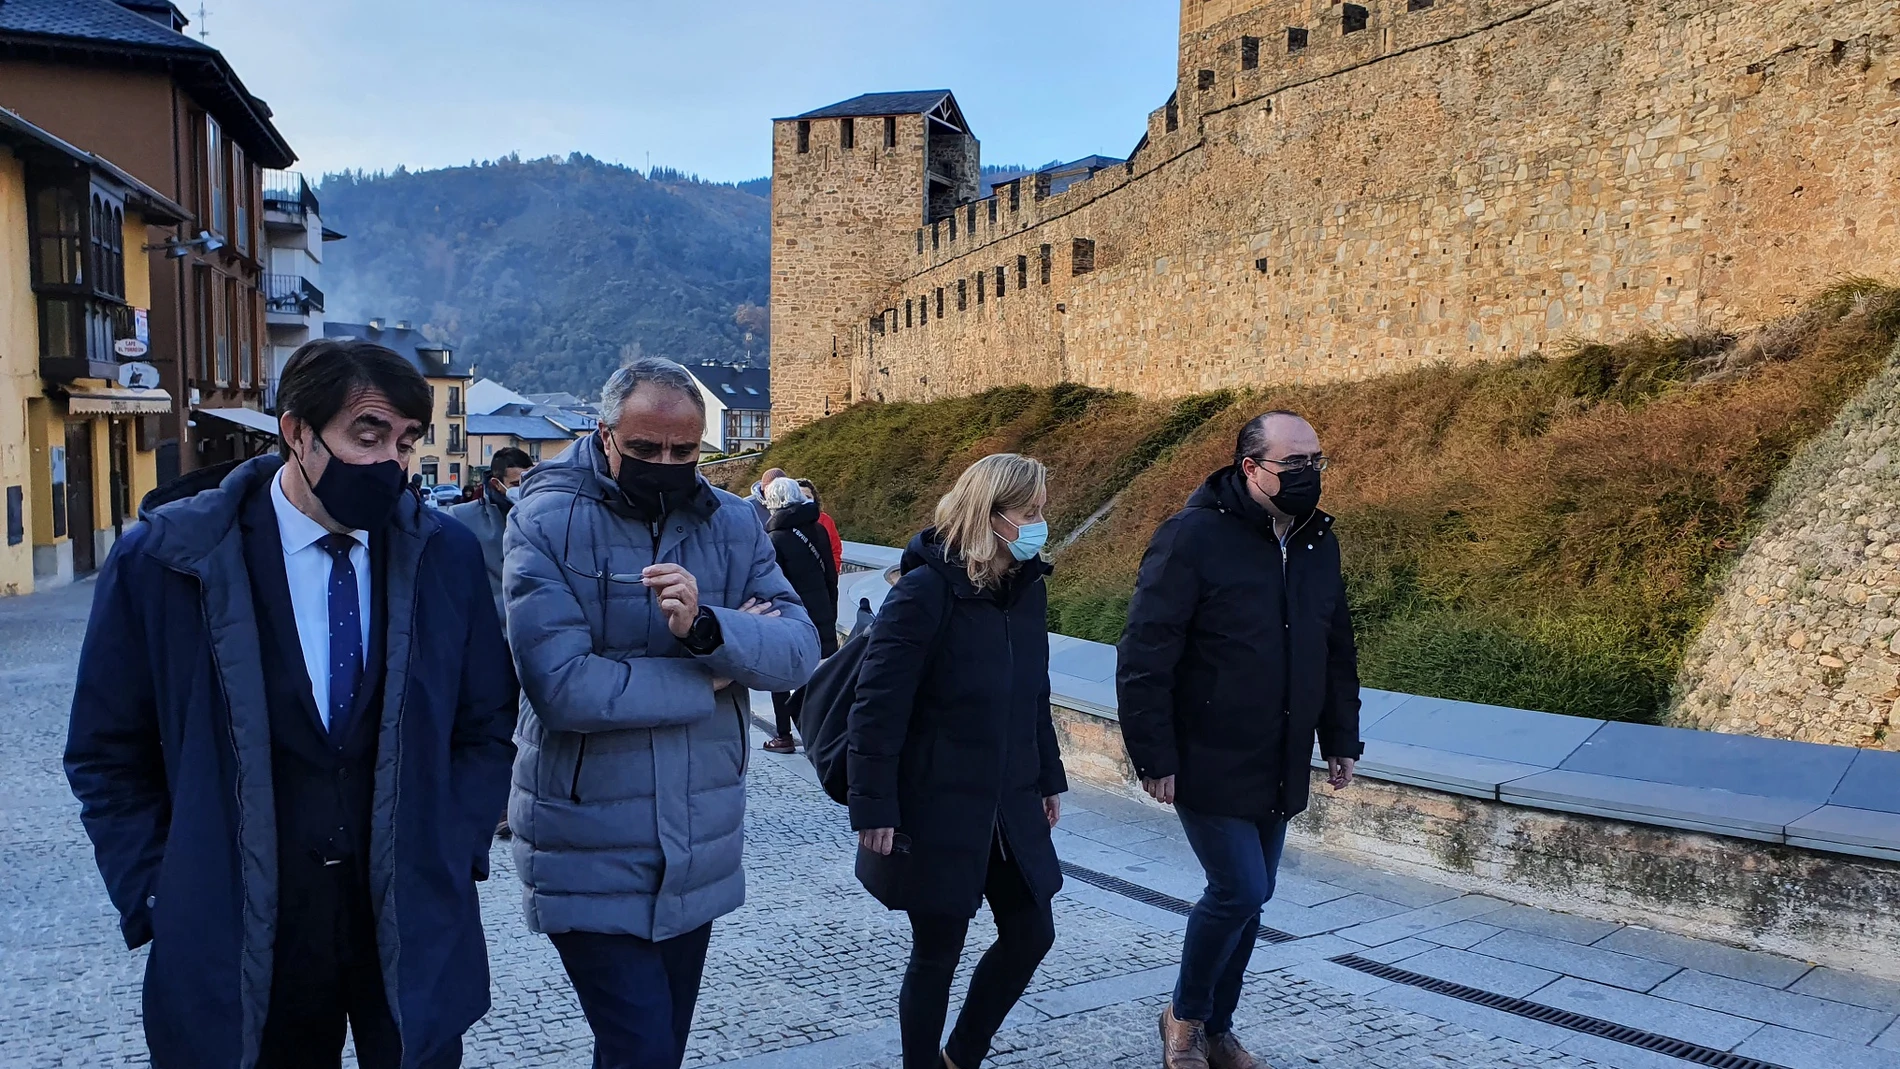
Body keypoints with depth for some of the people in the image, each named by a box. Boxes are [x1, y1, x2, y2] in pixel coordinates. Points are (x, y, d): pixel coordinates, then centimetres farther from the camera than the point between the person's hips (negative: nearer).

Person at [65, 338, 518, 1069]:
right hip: (238, 943, -1)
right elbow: (109, 754, 2)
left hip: (417, 933, 1)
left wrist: (453, 852, -3)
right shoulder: (164, 560, -6)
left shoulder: (445, 556, -3)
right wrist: (158, 896, -3)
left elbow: (486, 725, 6)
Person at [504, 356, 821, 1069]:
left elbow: (800, 651, -8)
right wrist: (715, 674, -15)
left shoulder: (732, 523, 2)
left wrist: (706, 625, -28)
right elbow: (564, 687, -24)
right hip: (591, 856, -5)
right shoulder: (546, 523, -12)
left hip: (699, 849, 5)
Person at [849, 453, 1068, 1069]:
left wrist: (1049, 778, 17)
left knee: (1031, 933, 13)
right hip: (936, 811, -7)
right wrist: (874, 809, -20)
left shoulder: (1027, 589, 4)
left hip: (1011, 807, 7)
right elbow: (878, 707, -19)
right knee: (938, 952, 6)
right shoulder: (925, 592, -17)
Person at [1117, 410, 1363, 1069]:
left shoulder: (1319, 542, 6)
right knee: (1239, 891, -8)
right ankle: (1185, 1015, 18)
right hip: (1209, 767, -6)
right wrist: (1154, 758, -17)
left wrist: (1341, 739, 14)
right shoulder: (1193, 537, -16)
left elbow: (1337, 652, 17)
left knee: (1249, 896, 13)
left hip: (1279, 770, 7)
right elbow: (1144, 657, -16)